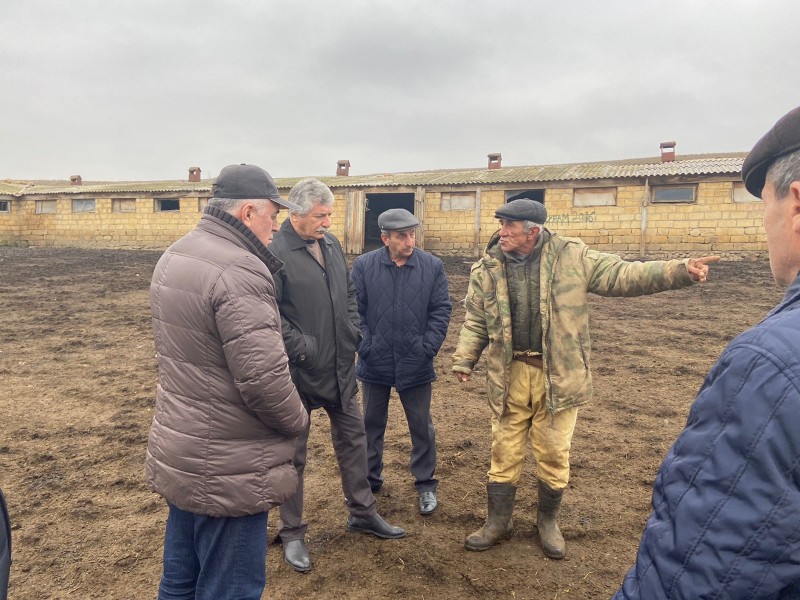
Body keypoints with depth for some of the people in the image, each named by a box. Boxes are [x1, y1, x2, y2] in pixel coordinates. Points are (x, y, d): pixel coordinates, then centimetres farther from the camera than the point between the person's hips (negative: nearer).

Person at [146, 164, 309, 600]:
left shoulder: (174, 257, 6)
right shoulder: (240, 272, -25)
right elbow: (264, 379, -26)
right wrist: (298, 420, -9)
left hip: (177, 456, 9)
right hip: (225, 471, -9)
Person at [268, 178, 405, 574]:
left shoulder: (332, 244, 7)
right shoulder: (275, 252, -17)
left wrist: (353, 333, 7)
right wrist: (302, 348, -20)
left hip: (340, 367, 7)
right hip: (300, 370, -7)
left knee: (353, 438, 18)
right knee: (293, 453, 9)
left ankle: (362, 512, 38)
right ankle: (292, 533, 27)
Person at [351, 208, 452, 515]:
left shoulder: (432, 266, -5)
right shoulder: (364, 266, -5)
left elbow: (441, 310, -3)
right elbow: (354, 310, -4)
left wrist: (428, 347, -10)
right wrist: (365, 346, -11)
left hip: (416, 364, 0)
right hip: (375, 363, 1)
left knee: (421, 426, 12)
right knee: (371, 424, 17)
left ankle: (426, 483, 31)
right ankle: (369, 479, 36)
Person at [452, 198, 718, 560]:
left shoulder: (570, 257, -5)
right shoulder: (487, 268, 0)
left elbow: (621, 275, -5)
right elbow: (475, 320, 7)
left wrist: (679, 271, -15)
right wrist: (464, 359, -3)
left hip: (558, 374, -1)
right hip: (509, 374, 1)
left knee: (554, 453, 11)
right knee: (504, 451, 10)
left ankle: (548, 521, 34)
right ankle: (498, 522, 29)